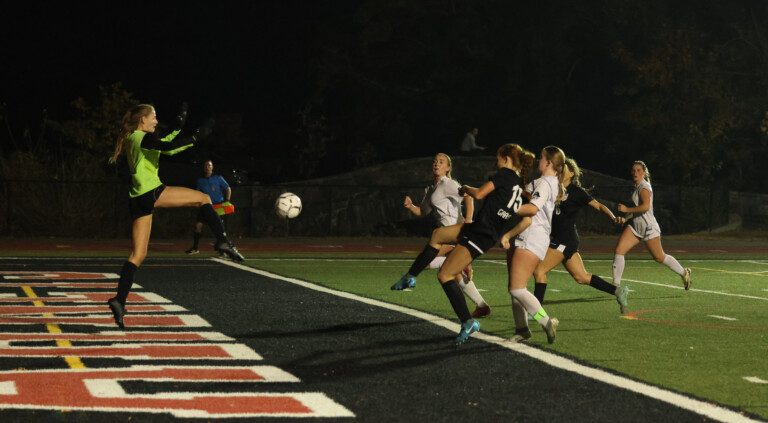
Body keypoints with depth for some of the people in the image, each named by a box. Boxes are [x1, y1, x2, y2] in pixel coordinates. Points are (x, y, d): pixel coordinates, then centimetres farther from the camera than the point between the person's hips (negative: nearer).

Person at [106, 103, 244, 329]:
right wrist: (196, 137, -17)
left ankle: (119, 300, -5)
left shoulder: (131, 140, 23)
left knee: (138, 254, 6)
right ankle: (223, 240, -11)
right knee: (203, 198, 3)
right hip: (151, 192, -9)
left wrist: (178, 128, 36)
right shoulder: (143, 137, -5)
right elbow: (168, 147, -22)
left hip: (137, 199, 9)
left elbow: (163, 146, 33)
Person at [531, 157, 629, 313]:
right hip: (557, 239, 8)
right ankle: (618, 291, 19)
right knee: (582, 277, 11)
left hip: (566, 240, -8)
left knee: (539, 270, -11)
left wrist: (614, 218, -24)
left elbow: (598, 205, -9)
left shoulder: (576, 192, -7)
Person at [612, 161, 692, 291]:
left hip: (648, 227, -8)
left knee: (659, 257, 5)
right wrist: (624, 218, 10)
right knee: (619, 249, -9)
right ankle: (616, 284, -8)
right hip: (635, 226, 8)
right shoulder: (638, 186, 14)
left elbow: (646, 206, -31)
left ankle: (684, 273, 27)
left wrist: (626, 209, -24)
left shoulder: (644, 187, -15)